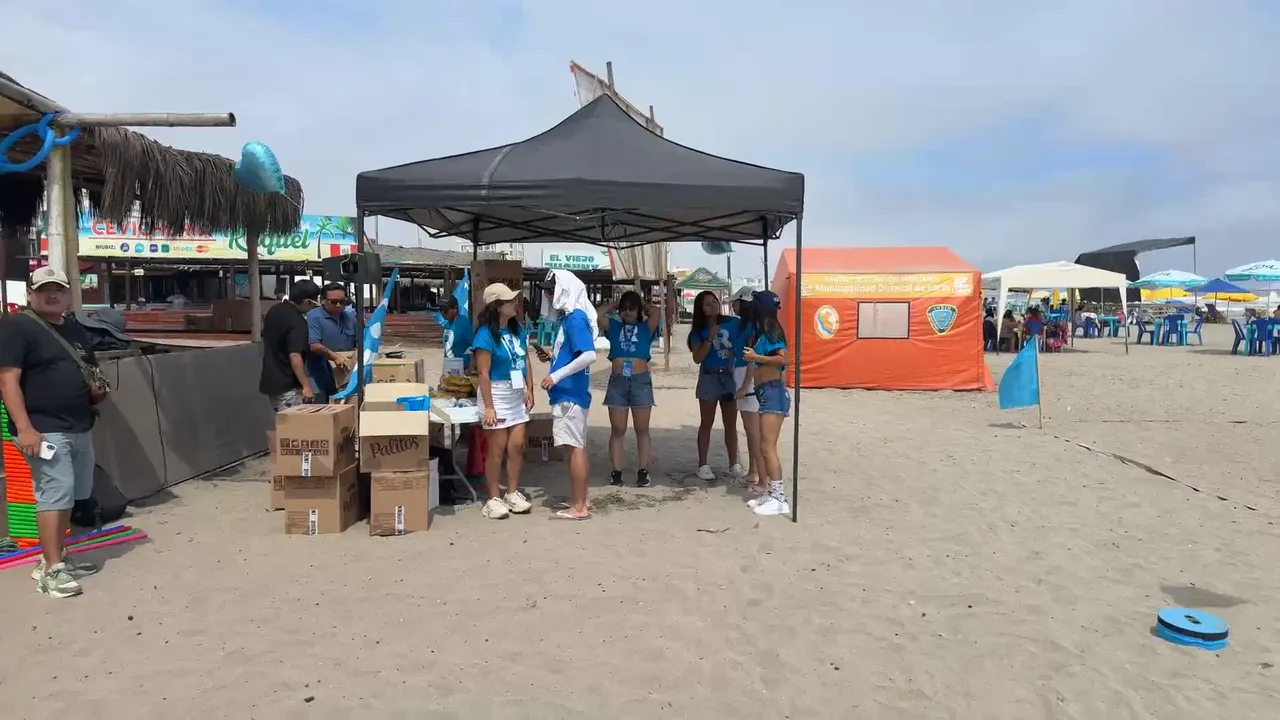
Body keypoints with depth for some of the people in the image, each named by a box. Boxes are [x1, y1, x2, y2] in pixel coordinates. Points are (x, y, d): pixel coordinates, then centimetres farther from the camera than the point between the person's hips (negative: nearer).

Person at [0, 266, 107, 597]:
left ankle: (55, 556, 23)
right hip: (44, 429, -8)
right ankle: (51, 570, -7)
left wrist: (97, 391, 4)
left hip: (79, 427, 8)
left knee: (69, 495, 12)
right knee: (55, 493, -12)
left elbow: (88, 374, 28)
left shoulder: (75, 328, 16)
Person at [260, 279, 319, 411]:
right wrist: (306, 386, -25)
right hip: (287, 385, -9)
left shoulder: (274, 310, 7)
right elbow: (294, 356, -28)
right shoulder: (297, 322, -21)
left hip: (270, 380, 9)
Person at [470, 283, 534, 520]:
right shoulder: (486, 334, -16)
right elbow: (483, 373, -17)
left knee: (517, 446, 8)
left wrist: (529, 390, 6)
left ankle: (513, 493, 22)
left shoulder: (518, 330, 5)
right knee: (497, 449, 1)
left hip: (517, 395, 7)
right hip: (496, 394, -6)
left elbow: (526, 362, 13)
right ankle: (494, 499, 12)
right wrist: (488, 406, -19)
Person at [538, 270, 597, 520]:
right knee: (576, 448, 13)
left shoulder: (575, 317, -15)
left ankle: (578, 508, 2)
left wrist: (556, 376, -24)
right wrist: (551, 356, 9)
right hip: (568, 393, 10)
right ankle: (579, 502, 21)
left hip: (570, 393, -10)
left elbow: (589, 355, -25)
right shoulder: (567, 316, 15)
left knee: (574, 448, -5)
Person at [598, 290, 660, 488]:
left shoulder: (646, 328, 10)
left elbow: (657, 312, -6)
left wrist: (645, 305, 12)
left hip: (641, 381, -1)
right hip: (617, 382, 2)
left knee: (642, 430, 3)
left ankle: (643, 471, 6)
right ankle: (616, 471, 7)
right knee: (617, 430, 3)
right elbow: (596, 315, 3)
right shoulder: (613, 326, 15)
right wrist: (613, 304, 13)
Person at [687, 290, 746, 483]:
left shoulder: (732, 323, 0)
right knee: (706, 423, 5)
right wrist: (710, 338, -17)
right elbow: (697, 358, -11)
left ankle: (734, 463, 18)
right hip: (709, 378, -1)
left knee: (731, 423, 8)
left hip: (730, 377, 1)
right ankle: (703, 465, 10)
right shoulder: (699, 331, -1)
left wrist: (736, 354, -13)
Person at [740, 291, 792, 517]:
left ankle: (780, 499, -9)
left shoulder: (770, 333, -11)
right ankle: (772, 493, 19)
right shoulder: (762, 334, 16)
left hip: (773, 393, -10)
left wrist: (756, 357, -18)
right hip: (766, 393, 10)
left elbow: (783, 357, -24)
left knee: (768, 447, -11)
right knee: (765, 448, 13)